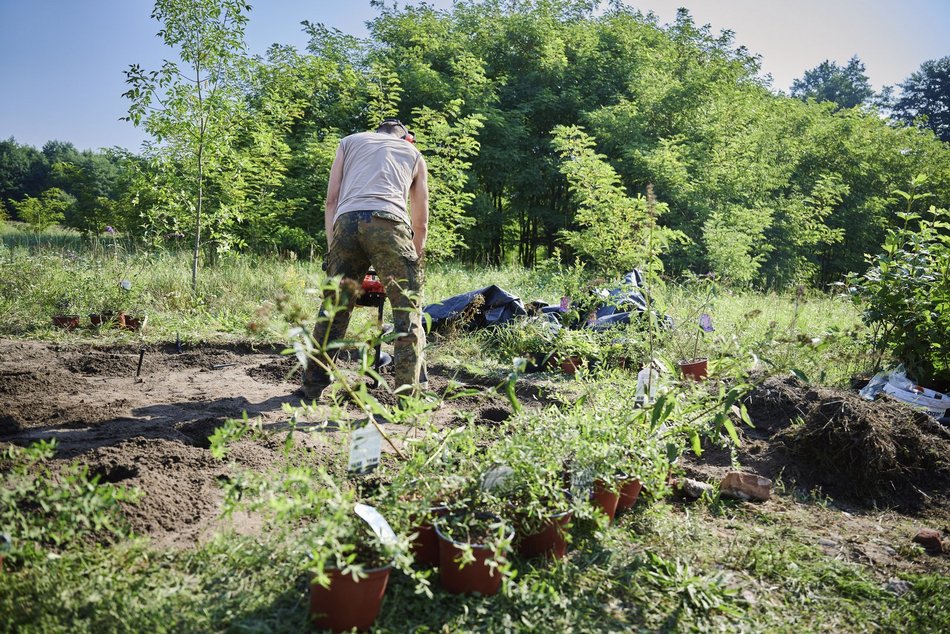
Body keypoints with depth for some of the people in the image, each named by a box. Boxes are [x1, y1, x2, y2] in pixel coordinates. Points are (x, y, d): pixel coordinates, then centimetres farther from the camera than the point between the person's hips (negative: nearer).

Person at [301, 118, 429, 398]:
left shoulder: (349, 141, 32)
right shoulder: (414, 154, 30)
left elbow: (331, 200, 20)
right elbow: (421, 222, 26)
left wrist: (332, 249, 20)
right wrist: (415, 259, 34)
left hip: (346, 221, 2)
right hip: (388, 221, -2)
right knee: (408, 311, 3)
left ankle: (312, 386, 19)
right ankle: (409, 393, -2)